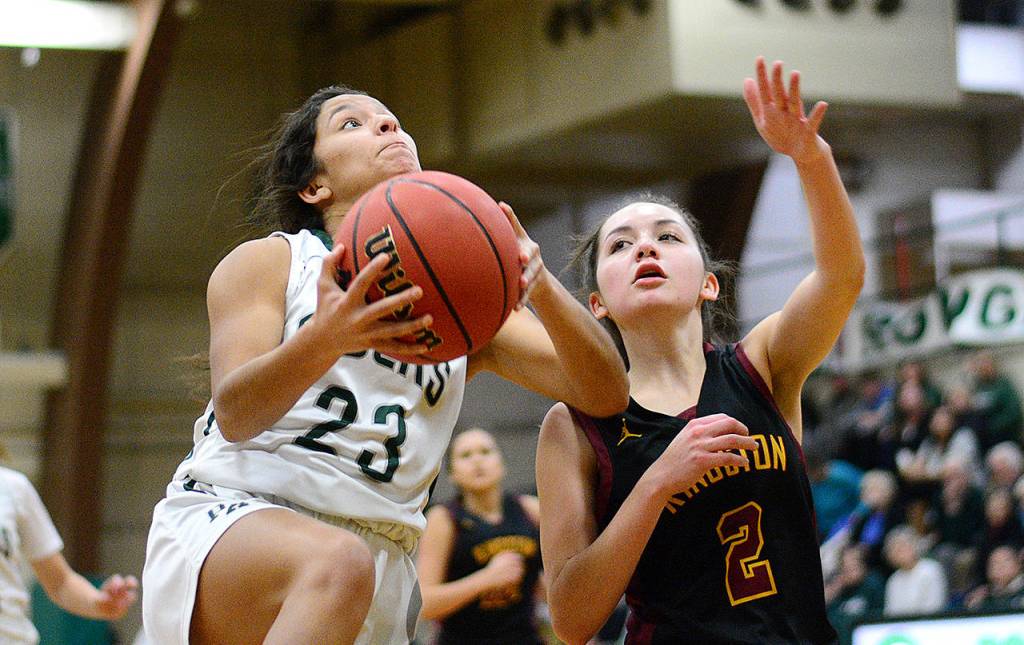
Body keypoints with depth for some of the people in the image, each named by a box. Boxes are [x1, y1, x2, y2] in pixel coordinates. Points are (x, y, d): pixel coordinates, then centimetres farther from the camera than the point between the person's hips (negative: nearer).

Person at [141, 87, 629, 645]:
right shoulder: (268, 260, 8)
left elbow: (605, 394, 4)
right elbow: (234, 413, -9)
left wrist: (541, 289, -16)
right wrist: (324, 341, -31)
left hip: (379, 566, 4)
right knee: (337, 562, -35)